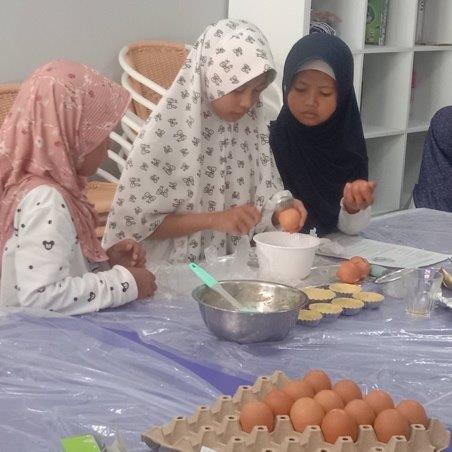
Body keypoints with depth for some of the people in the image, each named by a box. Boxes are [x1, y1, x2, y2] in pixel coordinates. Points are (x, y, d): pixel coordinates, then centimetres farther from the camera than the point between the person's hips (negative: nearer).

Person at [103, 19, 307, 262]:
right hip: (176, 267, -5)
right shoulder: (165, 128, -16)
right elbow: (136, 221, -14)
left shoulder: (250, 124, 0)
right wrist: (214, 219, -21)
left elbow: (260, 199, 9)